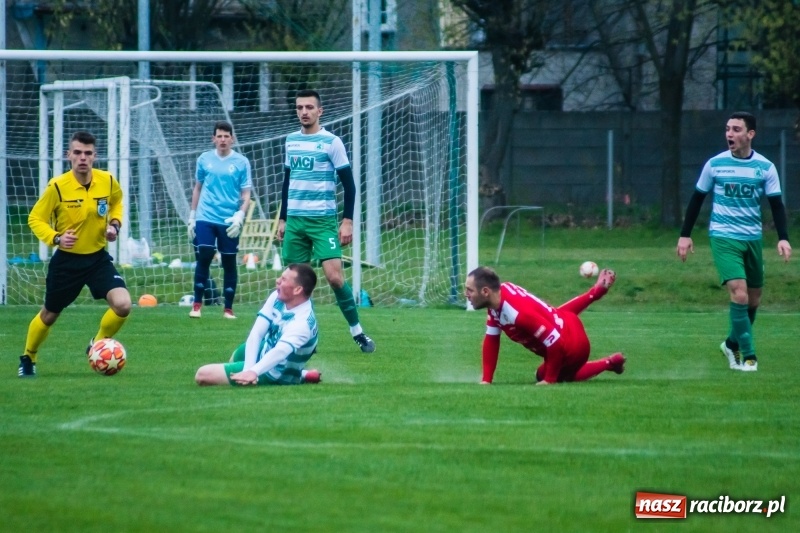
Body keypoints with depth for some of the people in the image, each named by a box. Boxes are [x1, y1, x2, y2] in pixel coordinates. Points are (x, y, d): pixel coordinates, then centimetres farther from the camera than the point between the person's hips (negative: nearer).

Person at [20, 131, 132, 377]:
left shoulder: (107, 181, -8)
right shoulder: (57, 186, -18)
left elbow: (116, 202, 16)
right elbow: (35, 219, -8)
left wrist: (115, 224, -2)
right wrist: (55, 238, -25)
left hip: (98, 258, 2)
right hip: (67, 260, -2)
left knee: (123, 305, -19)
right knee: (49, 315, 14)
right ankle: (28, 358, 41)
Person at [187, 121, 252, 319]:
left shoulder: (241, 162, 0)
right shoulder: (204, 159, 5)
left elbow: (246, 195, 0)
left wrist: (239, 216, -15)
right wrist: (192, 217, 13)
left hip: (229, 221, -1)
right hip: (205, 219, 1)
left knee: (229, 263, 4)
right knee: (203, 259, -7)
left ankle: (228, 308, 12)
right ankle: (197, 304, 3)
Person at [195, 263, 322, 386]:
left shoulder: (303, 322, -36)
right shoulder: (278, 296, -14)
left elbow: (280, 351, -51)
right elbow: (256, 332, -18)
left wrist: (253, 372, -68)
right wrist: (248, 368, -32)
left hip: (272, 373, -7)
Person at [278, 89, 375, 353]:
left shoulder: (331, 142, -5)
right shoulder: (291, 140, 10)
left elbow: (349, 184, -5)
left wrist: (347, 221, -11)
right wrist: (282, 218, 17)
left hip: (323, 221, -5)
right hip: (295, 220, 5)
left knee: (334, 276, -15)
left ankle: (357, 332, -4)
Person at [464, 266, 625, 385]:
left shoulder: (518, 313, -43)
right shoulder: (499, 293, -15)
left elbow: (555, 344, -39)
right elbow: (491, 340, -6)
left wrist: (549, 380, -26)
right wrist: (486, 380, -9)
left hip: (572, 346, -9)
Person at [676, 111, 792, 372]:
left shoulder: (765, 167, -2)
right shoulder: (715, 164, -3)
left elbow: (776, 205, 0)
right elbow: (697, 199, 7)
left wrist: (783, 238, -13)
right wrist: (685, 235, 5)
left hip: (753, 238, 3)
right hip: (723, 237, -3)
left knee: (754, 299, 11)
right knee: (739, 294, -18)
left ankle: (733, 344, 34)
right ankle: (748, 356, -11)